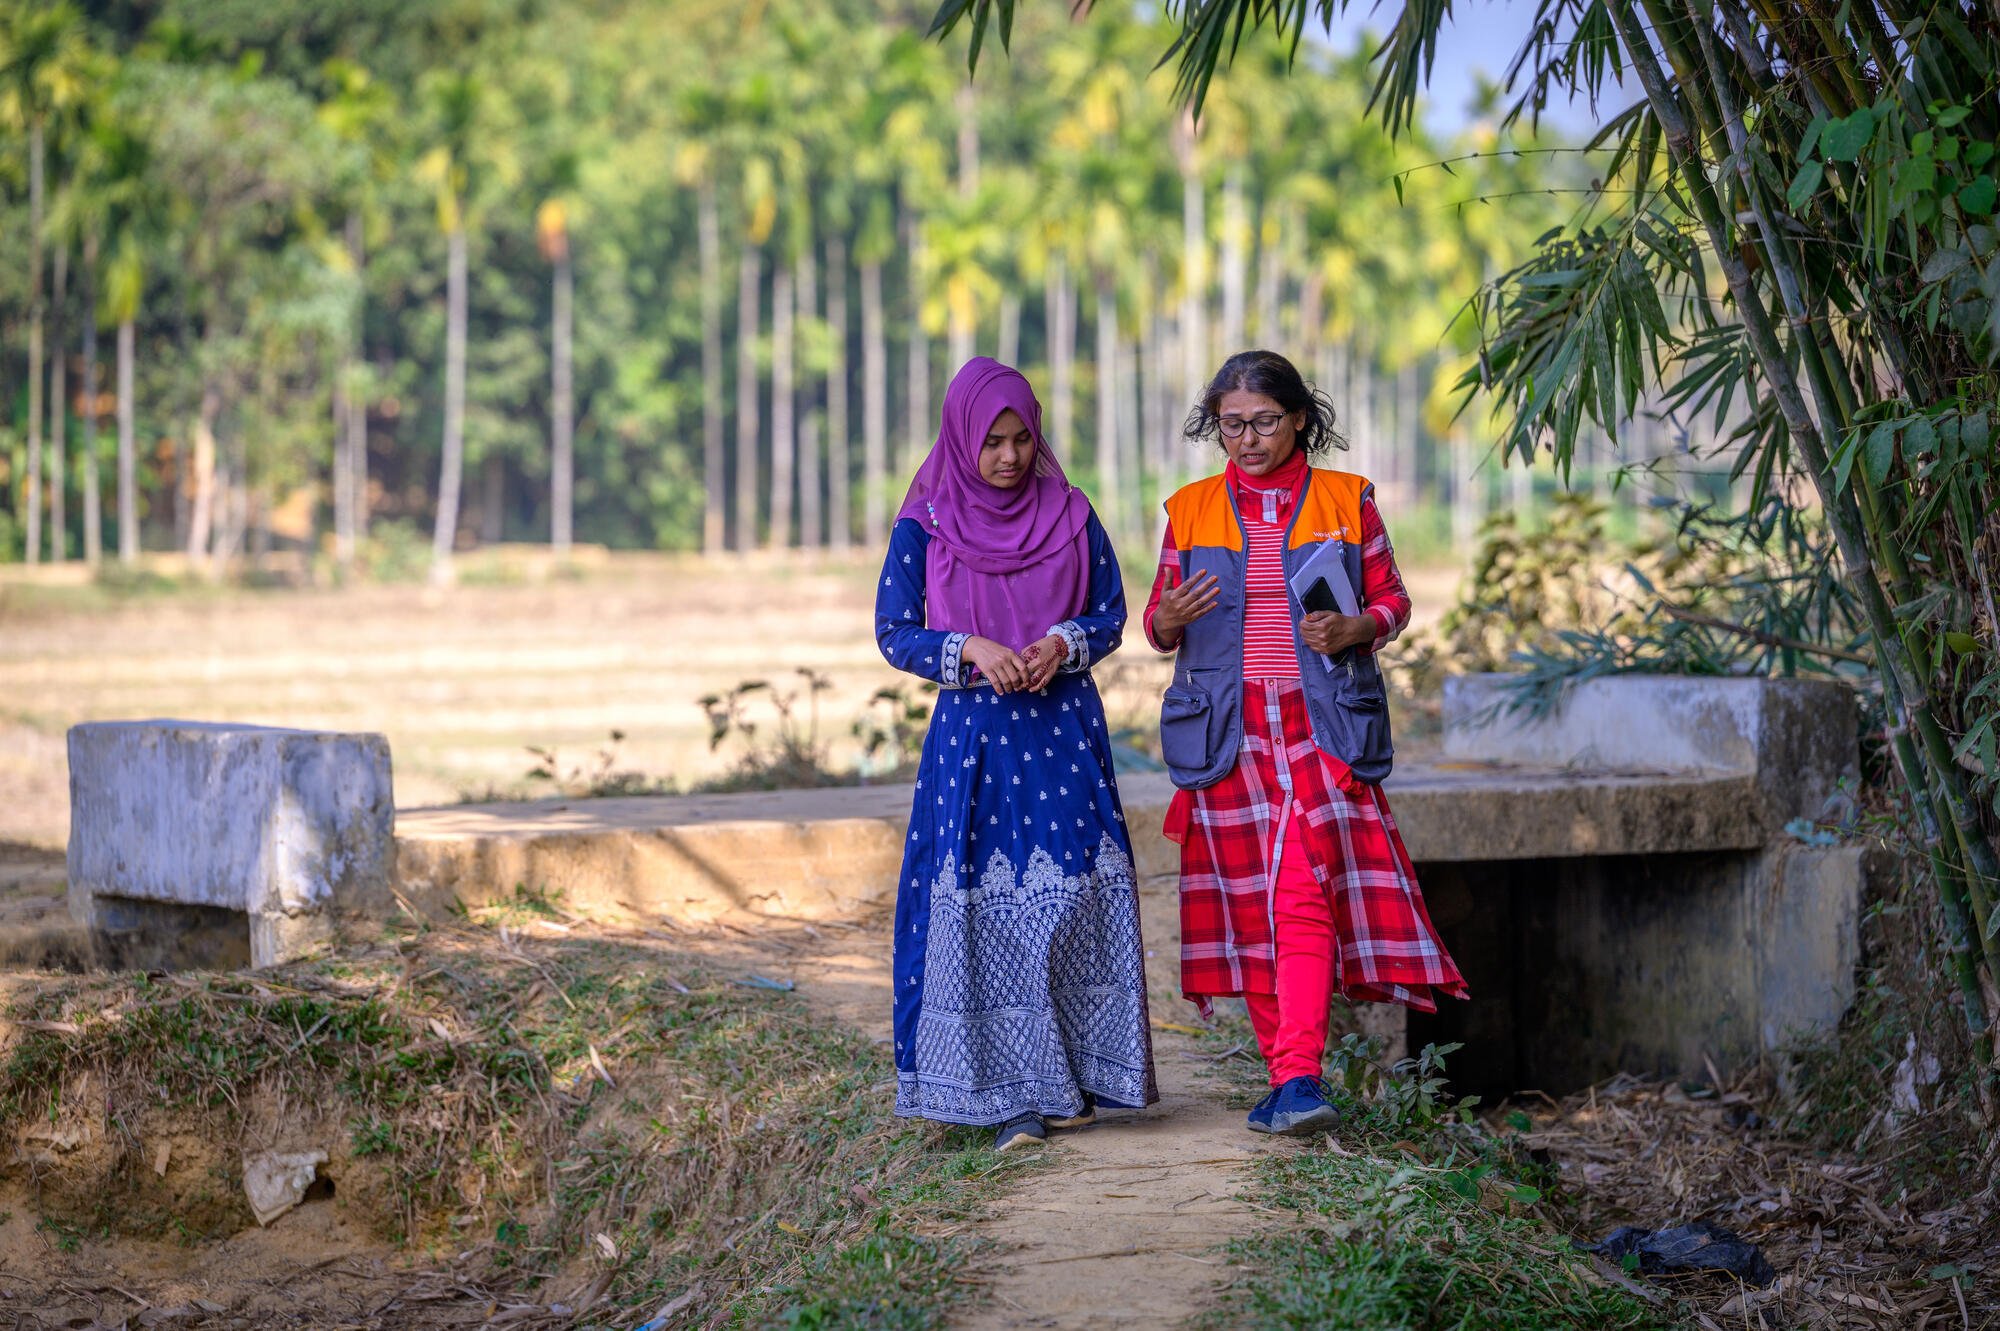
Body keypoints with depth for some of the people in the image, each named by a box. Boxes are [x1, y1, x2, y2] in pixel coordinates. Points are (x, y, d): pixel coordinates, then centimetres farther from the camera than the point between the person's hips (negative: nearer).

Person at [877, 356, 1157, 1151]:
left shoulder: (1071, 516, 6)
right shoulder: (925, 527, 0)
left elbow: (1110, 616, 9)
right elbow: (894, 633, -1)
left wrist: (1062, 644, -11)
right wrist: (973, 650, -16)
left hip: (1066, 730, 2)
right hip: (973, 731, -2)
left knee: (1074, 901, -1)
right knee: (988, 907, -5)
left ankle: (1072, 1081, 9)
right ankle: (1006, 1092, 0)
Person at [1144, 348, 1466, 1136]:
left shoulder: (1347, 502, 6)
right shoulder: (1191, 510, 10)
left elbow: (1392, 599, 12)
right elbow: (1159, 620, 14)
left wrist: (1357, 629, -10)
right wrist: (1168, 621, -10)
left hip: (1320, 723, -2)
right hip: (1227, 731, 2)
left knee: (1303, 893, -15)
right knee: (1249, 905, 1)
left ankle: (1299, 1078, -21)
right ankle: (1288, 1079, 9)